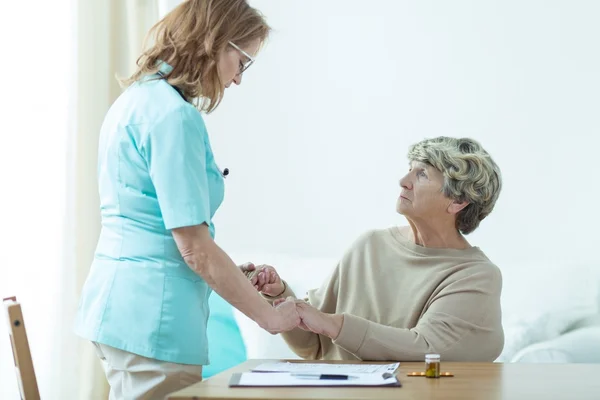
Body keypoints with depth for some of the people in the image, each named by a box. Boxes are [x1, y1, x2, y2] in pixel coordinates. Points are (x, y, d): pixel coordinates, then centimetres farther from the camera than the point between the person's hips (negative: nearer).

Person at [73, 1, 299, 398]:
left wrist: (233, 275, 16)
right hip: (154, 310, -9)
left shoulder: (136, 99, 14)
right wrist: (269, 314, -7)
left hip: (118, 298, 9)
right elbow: (194, 246, -17)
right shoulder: (174, 115, -16)